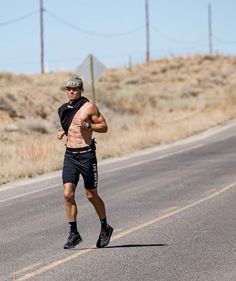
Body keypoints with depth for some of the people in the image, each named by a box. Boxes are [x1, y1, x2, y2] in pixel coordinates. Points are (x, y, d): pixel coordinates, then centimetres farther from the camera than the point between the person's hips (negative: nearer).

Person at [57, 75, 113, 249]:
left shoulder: (89, 107, -6)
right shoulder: (64, 109, 11)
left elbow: (104, 127, -4)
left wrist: (88, 126, -20)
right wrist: (62, 132, 6)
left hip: (86, 155, -5)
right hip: (70, 156, 5)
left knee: (92, 196, 5)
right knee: (68, 194, -8)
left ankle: (105, 228, 26)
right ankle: (74, 233, 0)